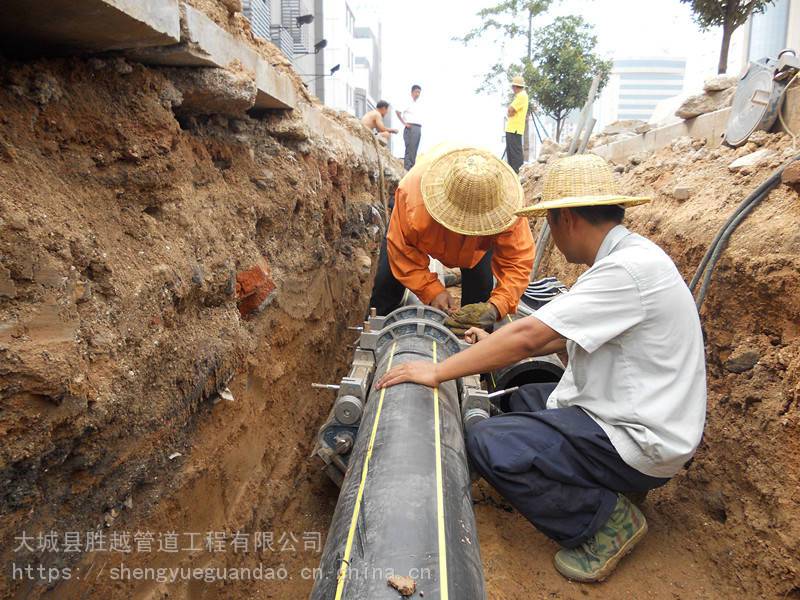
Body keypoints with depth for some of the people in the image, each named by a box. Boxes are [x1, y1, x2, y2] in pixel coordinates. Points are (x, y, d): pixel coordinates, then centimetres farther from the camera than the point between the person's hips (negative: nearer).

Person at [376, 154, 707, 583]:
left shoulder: (628, 269, -25)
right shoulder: (628, 256, 7)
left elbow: (529, 335, -29)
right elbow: (562, 336, 15)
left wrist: (437, 372, -21)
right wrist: (496, 346, 17)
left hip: (640, 441, -10)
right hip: (628, 408, 10)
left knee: (489, 444, -18)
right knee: (522, 400, 20)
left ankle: (607, 519, -2)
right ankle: (611, 483, 14)